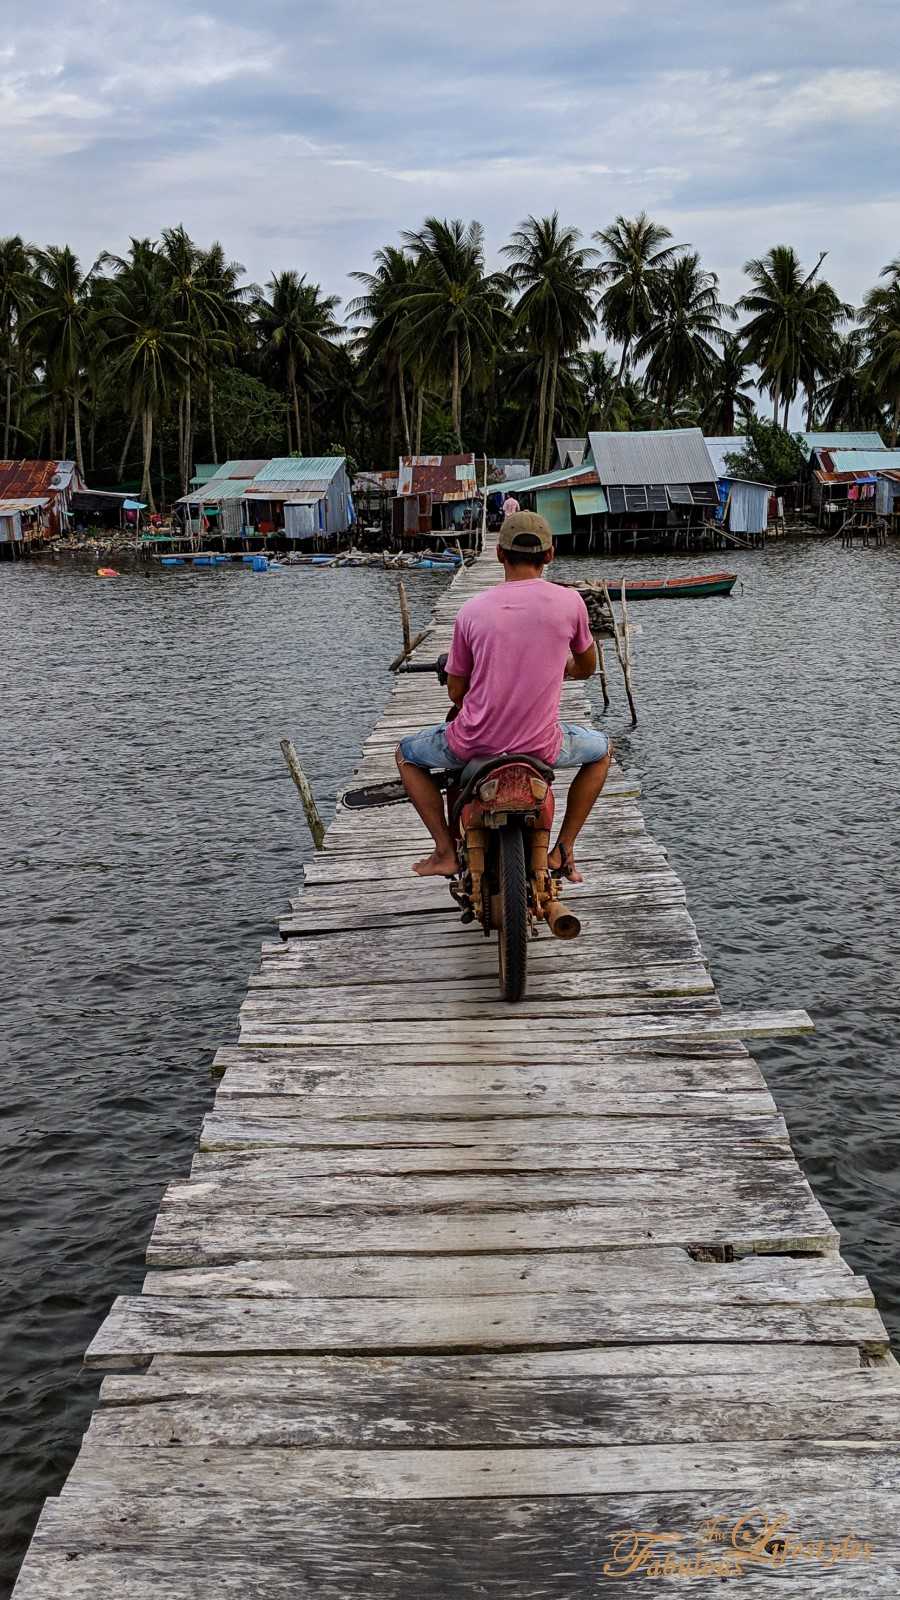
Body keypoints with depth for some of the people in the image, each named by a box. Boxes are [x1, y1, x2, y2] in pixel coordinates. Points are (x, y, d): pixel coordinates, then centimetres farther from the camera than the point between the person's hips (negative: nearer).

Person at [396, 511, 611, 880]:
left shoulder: (471, 610, -3)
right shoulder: (569, 602, -4)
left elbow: (455, 692, 5)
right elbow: (587, 667, 14)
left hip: (473, 744, 0)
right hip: (542, 746, 0)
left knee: (407, 753, 29)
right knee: (601, 750, 32)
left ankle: (445, 850, 15)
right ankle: (563, 850, 21)